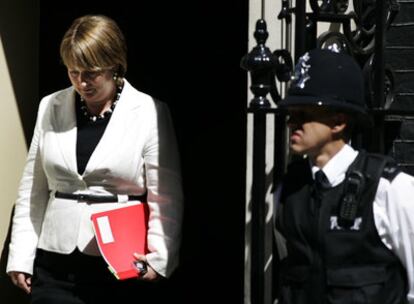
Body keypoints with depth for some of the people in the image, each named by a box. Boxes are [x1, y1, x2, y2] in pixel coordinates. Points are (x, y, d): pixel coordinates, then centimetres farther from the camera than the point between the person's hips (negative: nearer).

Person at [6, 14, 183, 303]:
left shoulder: (150, 113, -4)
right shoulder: (51, 108, 7)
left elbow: (166, 199, -5)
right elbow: (33, 189, 11)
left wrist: (159, 258, -18)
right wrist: (22, 254, 7)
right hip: (55, 265, 3)